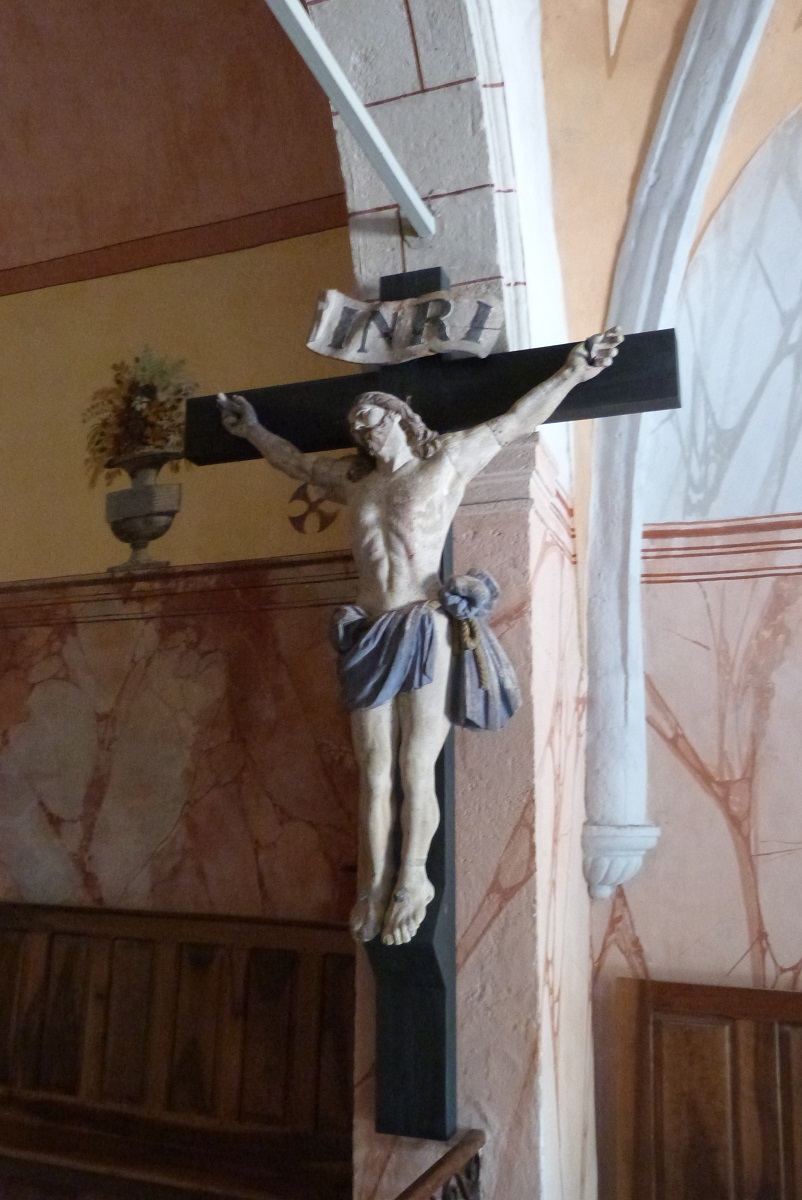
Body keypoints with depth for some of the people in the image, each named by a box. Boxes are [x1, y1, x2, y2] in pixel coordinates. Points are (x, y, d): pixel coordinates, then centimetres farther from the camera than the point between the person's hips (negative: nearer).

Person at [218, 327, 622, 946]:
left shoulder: (450, 460, 9)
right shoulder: (354, 481, 22)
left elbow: (516, 421, 11)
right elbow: (297, 460, 38)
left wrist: (572, 372, 10)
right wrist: (253, 430, 48)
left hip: (428, 629, -4)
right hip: (370, 636, 5)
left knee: (417, 767, -3)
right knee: (374, 774, 5)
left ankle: (412, 880, 10)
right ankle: (374, 885, 14)